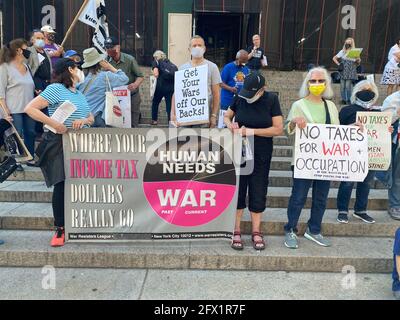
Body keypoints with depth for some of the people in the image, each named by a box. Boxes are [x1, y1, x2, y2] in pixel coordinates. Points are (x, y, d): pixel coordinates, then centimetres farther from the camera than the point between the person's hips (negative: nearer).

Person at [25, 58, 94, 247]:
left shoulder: (79, 93, 17)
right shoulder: (55, 89, -6)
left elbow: (91, 118, 18)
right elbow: (30, 109, -14)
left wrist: (83, 121, -7)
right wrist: (55, 125, -20)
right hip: (59, 144, -6)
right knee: (62, 185, -8)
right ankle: (60, 230, 4)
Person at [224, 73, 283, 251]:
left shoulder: (271, 100, -7)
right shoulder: (239, 98, -3)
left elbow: (278, 129, -12)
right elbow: (227, 116, 12)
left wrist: (251, 131, -19)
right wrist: (230, 124, -12)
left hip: (261, 155, -1)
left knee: (258, 192, 7)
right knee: (237, 190, 5)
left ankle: (256, 232, 21)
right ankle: (236, 231, 18)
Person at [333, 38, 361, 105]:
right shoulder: (342, 52, 8)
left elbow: (358, 63, 9)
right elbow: (334, 58, 10)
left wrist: (358, 61, -13)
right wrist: (338, 64, -2)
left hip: (351, 73, -1)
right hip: (343, 71, 1)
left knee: (348, 86, -8)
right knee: (343, 86, 0)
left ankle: (349, 100, 1)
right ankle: (343, 99, 9)